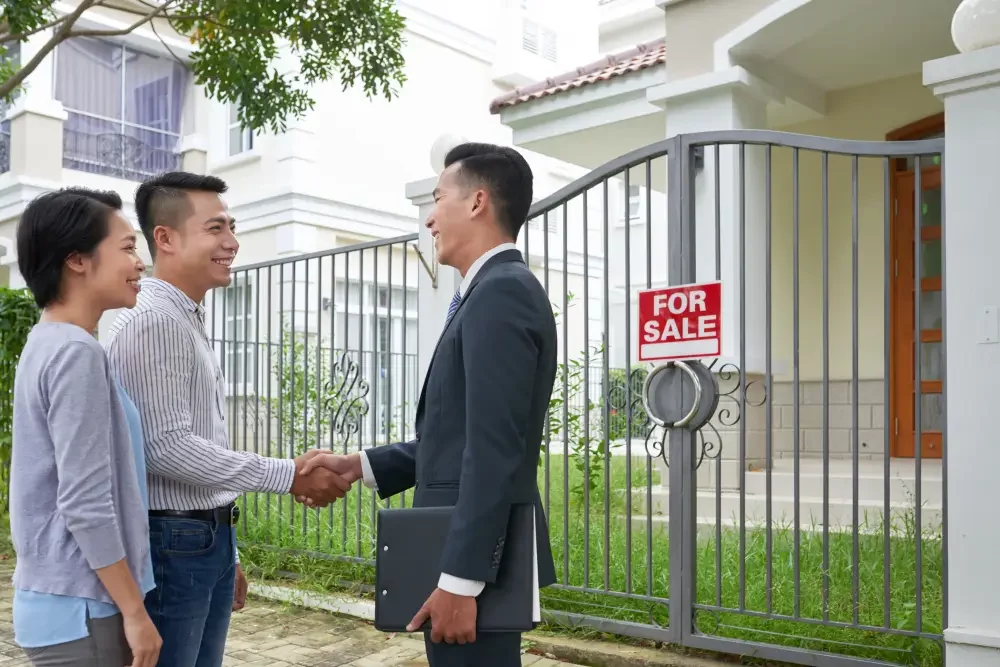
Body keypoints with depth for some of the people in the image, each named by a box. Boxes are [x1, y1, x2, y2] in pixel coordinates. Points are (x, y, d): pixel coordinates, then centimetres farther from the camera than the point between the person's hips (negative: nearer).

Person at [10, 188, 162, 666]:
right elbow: (85, 505, -22)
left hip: (60, 598, 9)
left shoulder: (48, 345, 10)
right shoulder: (76, 352, -19)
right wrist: (135, 611, -15)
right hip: (80, 608, -9)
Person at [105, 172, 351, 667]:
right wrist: (287, 475, -22)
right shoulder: (150, 322, -16)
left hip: (208, 539, 9)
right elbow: (168, 447, -23)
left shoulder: (190, 323, 14)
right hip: (172, 541, -9)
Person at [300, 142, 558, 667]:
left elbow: (494, 450, -24)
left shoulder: (500, 292, -17)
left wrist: (459, 580, -23)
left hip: (474, 562, -10)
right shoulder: (494, 292, 15)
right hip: (468, 553, 10)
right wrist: (361, 466, 10)